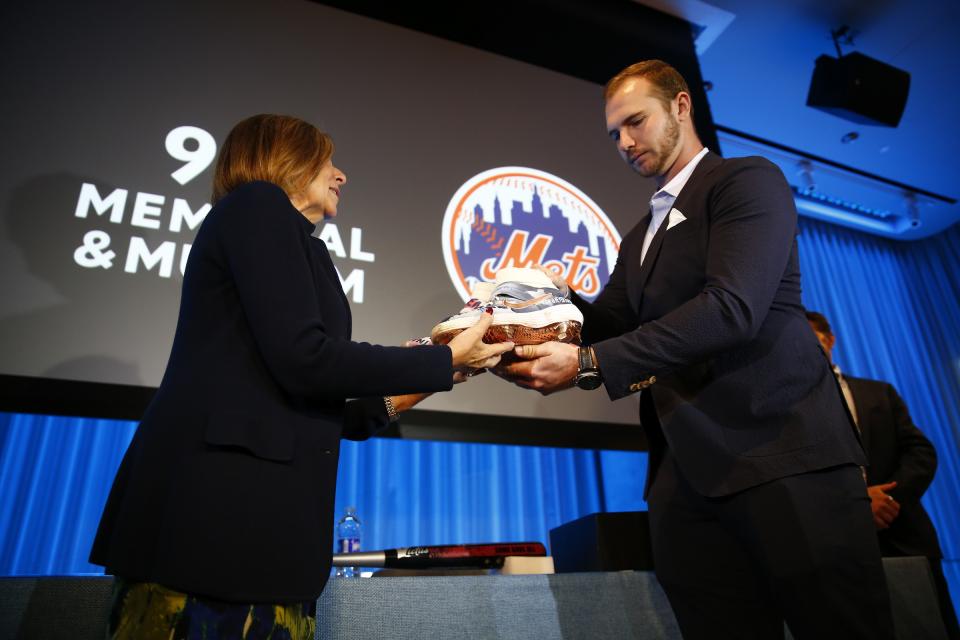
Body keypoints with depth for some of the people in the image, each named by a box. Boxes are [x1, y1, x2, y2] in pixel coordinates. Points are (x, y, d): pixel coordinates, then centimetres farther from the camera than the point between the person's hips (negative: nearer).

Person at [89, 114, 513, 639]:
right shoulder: (258, 204, -1)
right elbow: (305, 359, -15)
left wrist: (394, 399, 20)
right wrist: (446, 360, -6)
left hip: (253, 508, 9)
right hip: (216, 503, -9)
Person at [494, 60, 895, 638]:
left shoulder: (749, 180, -1)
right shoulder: (641, 236, 24)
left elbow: (732, 307, -17)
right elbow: (613, 323, 15)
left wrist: (587, 364, -21)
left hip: (781, 454, -6)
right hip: (686, 470, 6)